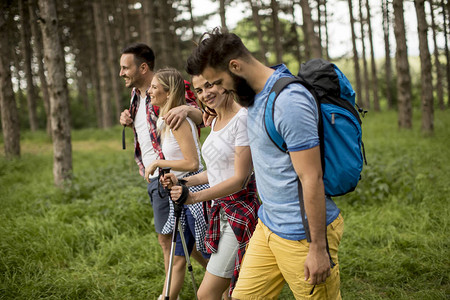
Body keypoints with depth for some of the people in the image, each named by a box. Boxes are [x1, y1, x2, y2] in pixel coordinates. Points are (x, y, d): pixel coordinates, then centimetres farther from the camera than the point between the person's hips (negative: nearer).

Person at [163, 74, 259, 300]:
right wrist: (184, 182, 7)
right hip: (221, 211, 9)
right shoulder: (216, 121, 12)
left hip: (240, 212, -9)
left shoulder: (242, 119, -17)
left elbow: (240, 179, -19)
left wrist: (194, 197, -22)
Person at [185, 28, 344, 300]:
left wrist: (318, 248, -20)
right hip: (268, 225, 9)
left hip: (302, 234, -9)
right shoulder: (257, 96, 7)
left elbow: (312, 179, -23)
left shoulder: (289, 101, -23)